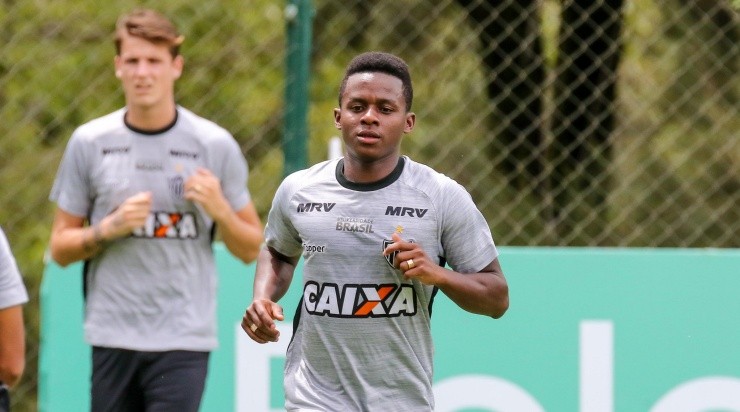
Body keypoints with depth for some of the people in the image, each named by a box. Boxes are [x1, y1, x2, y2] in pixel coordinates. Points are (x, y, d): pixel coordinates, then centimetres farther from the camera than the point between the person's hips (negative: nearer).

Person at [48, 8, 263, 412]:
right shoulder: (89, 143, 4)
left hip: (184, 339, -2)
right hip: (112, 337, 2)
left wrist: (219, 209, -12)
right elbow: (60, 248, 8)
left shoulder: (215, 144, 1)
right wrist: (109, 228, -11)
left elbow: (251, 250, 6)